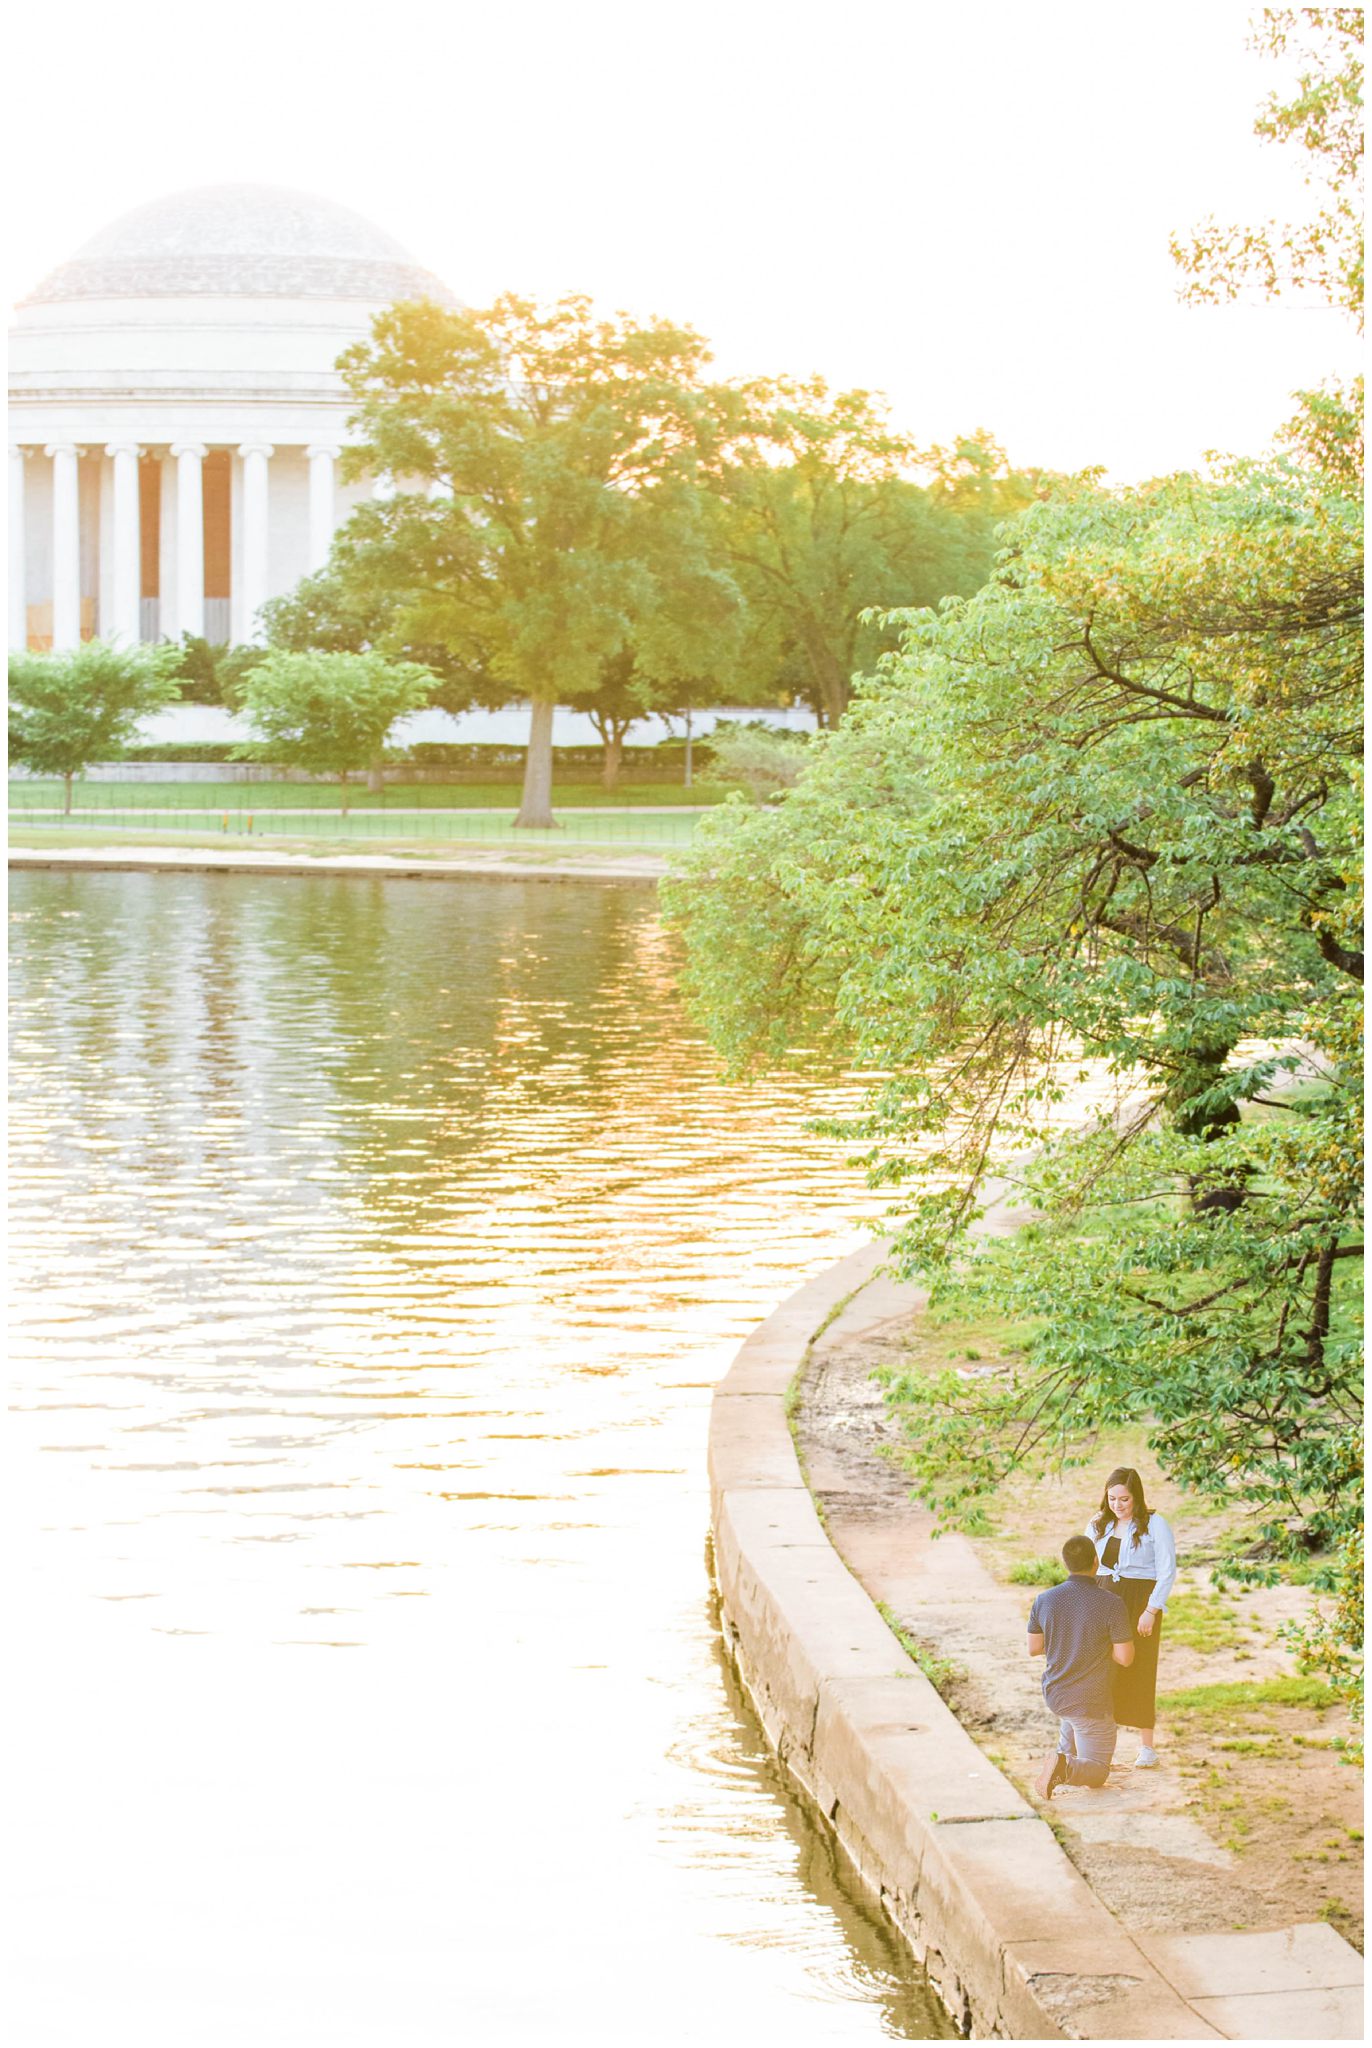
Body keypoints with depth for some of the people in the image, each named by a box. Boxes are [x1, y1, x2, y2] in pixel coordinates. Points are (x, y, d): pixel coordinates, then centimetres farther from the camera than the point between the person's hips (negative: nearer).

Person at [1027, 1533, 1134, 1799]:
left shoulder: (1044, 1600, -9)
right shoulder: (1112, 1604, -21)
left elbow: (1034, 1648, 2)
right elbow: (1126, 1657, -17)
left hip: (1054, 1694, 5)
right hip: (1090, 1705, -5)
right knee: (1096, 1774, 9)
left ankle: (1066, 1751, 32)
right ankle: (1065, 1768, -23)